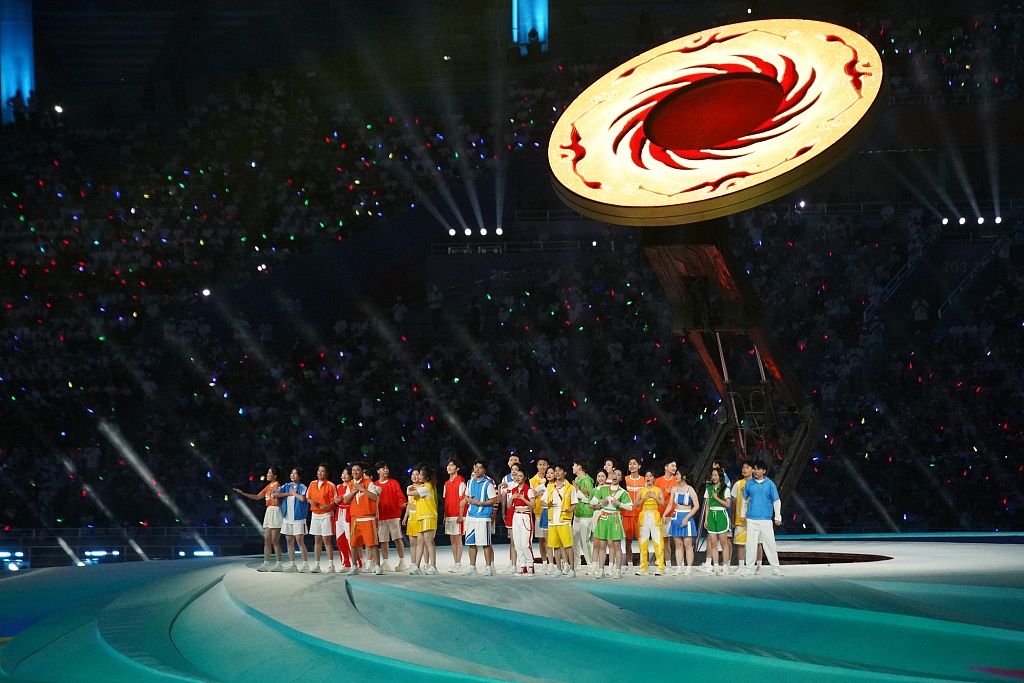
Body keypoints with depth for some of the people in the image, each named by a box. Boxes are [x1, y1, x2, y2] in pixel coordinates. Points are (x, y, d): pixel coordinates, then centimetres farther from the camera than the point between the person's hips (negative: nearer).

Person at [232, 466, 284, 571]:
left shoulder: (277, 486, -12)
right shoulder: (268, 486, 15)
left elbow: (278, 503, -17)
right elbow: (257, 497, 18)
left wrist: (270, 496, -8)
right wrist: (242, 493, 14)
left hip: (275, 512, -9)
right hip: (269, 512, 9)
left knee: (275, 541, -7)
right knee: (267, 540, 7)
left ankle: (279, 564, -3)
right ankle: (266, 564, 8)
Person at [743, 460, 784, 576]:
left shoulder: (770, 484, 1)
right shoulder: (749, 484, 7)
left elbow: (776, 501, 4)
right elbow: (745, 499, 16)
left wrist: (778, 517, 0)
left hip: (766, 519, -2)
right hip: (752, 519, 2)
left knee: (770, 544, 0)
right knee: (751, 545, 2)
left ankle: (775, 568, 5)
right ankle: (749, 568, 9)